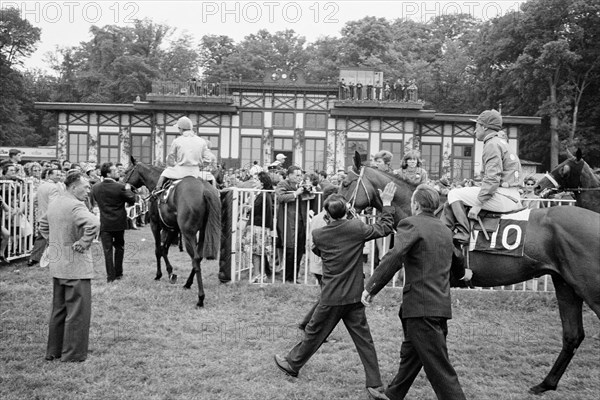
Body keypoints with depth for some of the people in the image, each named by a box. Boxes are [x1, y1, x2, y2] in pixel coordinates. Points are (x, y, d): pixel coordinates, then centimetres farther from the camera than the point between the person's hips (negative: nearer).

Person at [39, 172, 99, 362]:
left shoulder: (54, 204, 11)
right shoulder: (75, 205, -19)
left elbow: (43, 225, 27)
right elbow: (93, 224, -37)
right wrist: (84, 243, -23)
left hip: (57, 265, 9)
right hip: (76, 267, -9)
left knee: (59, 309, 19)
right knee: (78, 311, 1)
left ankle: (54, 350, 28)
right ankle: (73, 353, 8)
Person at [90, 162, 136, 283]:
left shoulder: (95, 188, -3)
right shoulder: (120, 187, -16)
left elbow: (93, 203, 11)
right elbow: (132, 200, -7)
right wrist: (128, 189, 8)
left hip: (104, 223, 2)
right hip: (119, 222, -2)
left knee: (107, 250, 5)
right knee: (119, 248, 17)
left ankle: (111, 276, 5)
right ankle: (118, 273, 23)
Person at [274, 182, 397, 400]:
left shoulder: (318, 235, -6)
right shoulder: (356, 228, -9)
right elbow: (385, 228, 2)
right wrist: (387, 204, 12)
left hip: (332, 298, -1)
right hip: (355, 296, 1)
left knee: (314, 333, 15)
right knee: (364, 339, 6)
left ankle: (292, 364, 34)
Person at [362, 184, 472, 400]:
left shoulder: (411, 224, -9)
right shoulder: (445, 230, 16)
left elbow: (393, 259, -22)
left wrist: (370, 288, -18)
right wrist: (462, 271, 56)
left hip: (421, 307, -9)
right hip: (441, 304, 9)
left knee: (439, 368, -5)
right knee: (410, 355, 21)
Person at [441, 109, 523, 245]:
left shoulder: (492, 144, -10)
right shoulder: (501, 142, 23)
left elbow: (492, 178, -20)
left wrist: (478, 204, -18)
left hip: (503, 197, -10)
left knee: (454, 194, -8)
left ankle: (463, 234, -11)